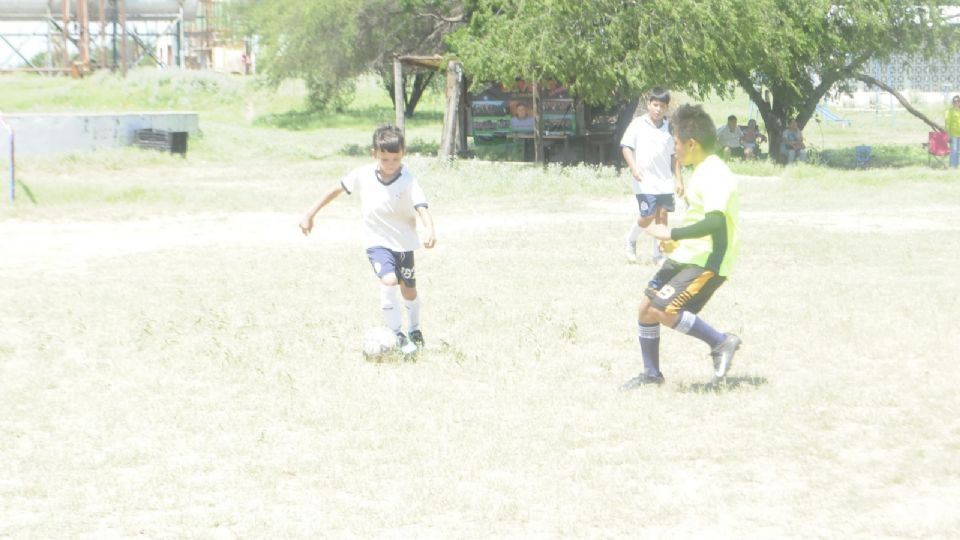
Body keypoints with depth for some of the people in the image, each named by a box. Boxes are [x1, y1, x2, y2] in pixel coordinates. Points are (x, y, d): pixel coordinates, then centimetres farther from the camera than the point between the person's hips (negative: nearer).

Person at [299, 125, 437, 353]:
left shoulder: (408, 180, -19)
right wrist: (310, 214, 4)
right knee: (389, 281, -25)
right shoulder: (363, 175, -12)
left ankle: (414, 330, 44)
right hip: (377, 242, 0)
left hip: (404, 243, 0)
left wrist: (430, 230, -52)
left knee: (409, 292, 14)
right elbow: (337, 189, 2)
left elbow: (422, 208, -32)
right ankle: (397, 334, -13)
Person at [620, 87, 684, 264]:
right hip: (645, 181, -4)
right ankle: (631, 240, 18)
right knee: (648, 215, -10)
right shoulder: (638, 124, -3)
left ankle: (659, 254, 10)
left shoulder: (668, 127, 9)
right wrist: (634, 168, -18)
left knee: (662, 214, 2)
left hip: (665, 181, 4)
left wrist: (678, 179, 11)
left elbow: (673, 156, 14)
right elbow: (626, 147, -5)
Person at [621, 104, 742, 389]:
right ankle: (651, 373, 25)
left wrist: (672, 234, -27)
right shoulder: (703, 172, 15)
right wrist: (678, 242, 22)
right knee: (646, 307, 11)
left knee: (662, 310, -22)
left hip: (706, 261, -10)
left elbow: (715, 221, -33)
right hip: (686, 256, 10)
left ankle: (721, 342, -9)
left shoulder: (715, 175, -20)